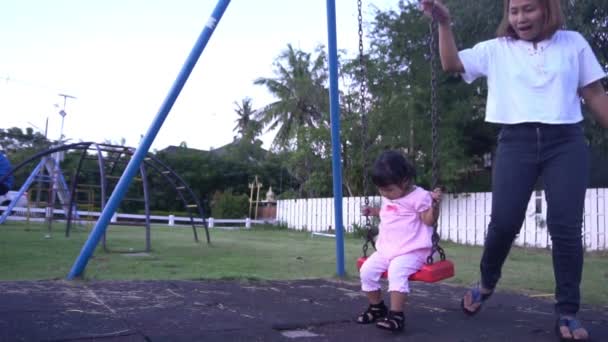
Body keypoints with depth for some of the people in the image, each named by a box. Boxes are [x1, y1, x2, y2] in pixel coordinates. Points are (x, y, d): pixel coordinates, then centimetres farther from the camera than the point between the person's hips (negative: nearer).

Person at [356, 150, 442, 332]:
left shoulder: (419, 196, -10)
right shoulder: (388, 198, 13)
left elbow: (429, 220, -14)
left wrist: (434, 204, -28)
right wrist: (373, 211, 20)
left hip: (411, 251, -8)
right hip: (386, 249, 8)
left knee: (396, 271, -34)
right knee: (367, 270, -6)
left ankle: (396, 315, -26)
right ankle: (377, 308, 14)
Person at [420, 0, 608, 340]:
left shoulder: (574, 43, 11)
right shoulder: (496, 49, 10)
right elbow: (452, 63, 1)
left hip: (566, 142, 0)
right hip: (516, 142, 0)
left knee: (566, 227, -4)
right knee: (504, 222, -6)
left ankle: (568, 312, 8)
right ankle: (487, 284, 22)